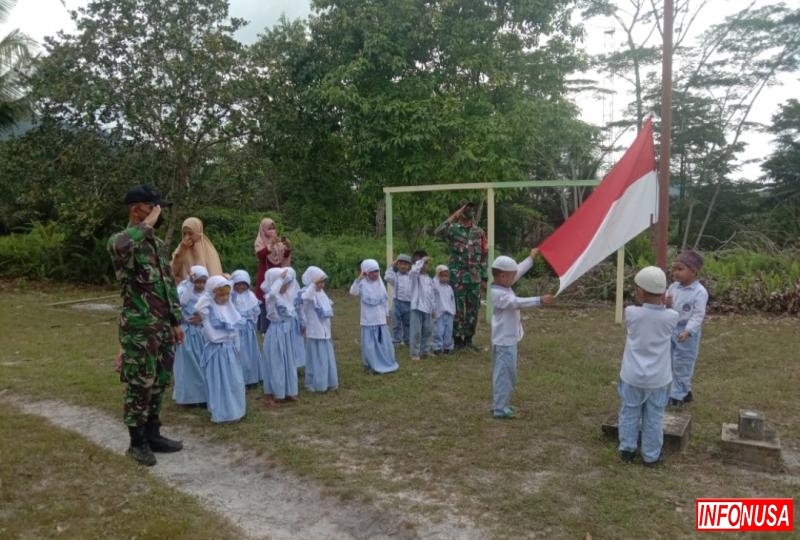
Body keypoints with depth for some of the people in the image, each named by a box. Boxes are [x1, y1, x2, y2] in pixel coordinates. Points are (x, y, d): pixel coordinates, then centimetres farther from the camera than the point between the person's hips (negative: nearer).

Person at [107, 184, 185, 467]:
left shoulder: (157, 243, 13)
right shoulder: (122, 240, -12)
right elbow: (118, 247, -41)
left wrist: (176, 321, 15)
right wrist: (147, 224, -26)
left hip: (163, 326, 8)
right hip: (139, 329, -8)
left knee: (159, 382, 15)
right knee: (140, 385, 3)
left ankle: (153, 434, 28)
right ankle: (137, 441, 17)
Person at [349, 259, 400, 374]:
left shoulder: (380, 283, 5)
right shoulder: (363, 284, -10)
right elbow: (353, 292, -30)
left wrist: (386, 313, 15)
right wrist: (359, 279, -36)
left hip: (380, 318, 4)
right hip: (368, 319, -4)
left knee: (383, 342, 11)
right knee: (369, 343, 1)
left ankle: (386, 364, 24)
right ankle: (371, 365, 15)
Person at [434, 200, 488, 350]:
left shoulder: (479, 232, 9)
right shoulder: (453, 229, -3)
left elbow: (484, 255, 11)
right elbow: (438, 232, -26)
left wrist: (484, 277, 7)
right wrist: (454, 216, -23)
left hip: (475, 277, 4)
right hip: (458, 277, -4)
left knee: (473, 309, 9)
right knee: (458, 309, 0)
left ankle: (468, 338, 21)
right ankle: (458, 339, 10)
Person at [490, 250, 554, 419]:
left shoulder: (504, 286, 5)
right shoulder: (498, 293, -22)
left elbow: (519, 271, 16)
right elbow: (518, 302, -33)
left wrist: (531, 257, 23)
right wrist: (540, 300, -39)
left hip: (508, 339, 10)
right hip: (504, 340, -10)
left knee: (505, 373, 17)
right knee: (504, 374, -5)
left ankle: (501, 404, 28)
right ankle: (500, 409, 2)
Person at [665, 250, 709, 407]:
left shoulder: (700, 292, -16)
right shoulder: (673, 287, 2)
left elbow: (698, 315, -19)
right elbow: (665, 308, 10)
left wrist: (687, 331, -28)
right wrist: (665, 305, -13)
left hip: (686, 332, -7)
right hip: (671, 329, 7)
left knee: (682, 365, 4)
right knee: (669, 363, 15)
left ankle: (677, 395, 17)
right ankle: (684, 391, 33)